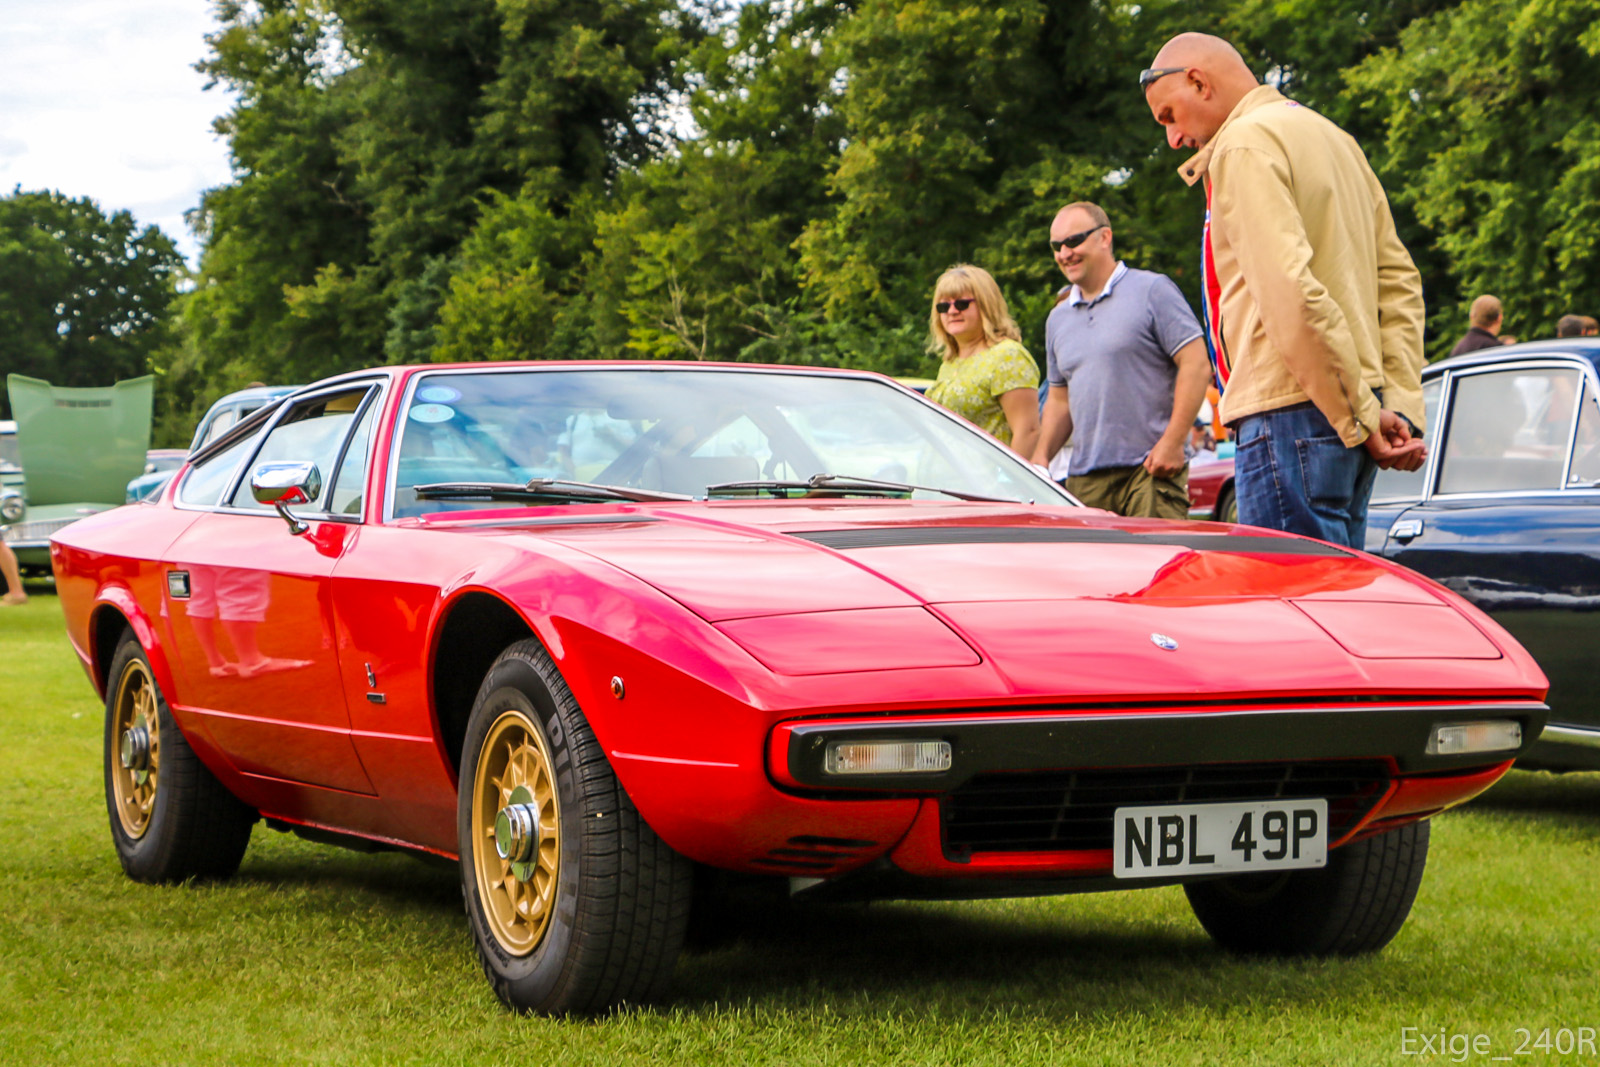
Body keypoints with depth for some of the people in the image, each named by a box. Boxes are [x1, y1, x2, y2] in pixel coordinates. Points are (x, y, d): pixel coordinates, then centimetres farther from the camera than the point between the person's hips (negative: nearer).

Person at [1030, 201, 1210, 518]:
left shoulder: (1151, 290, -1)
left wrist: (1172, 442, -15)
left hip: (1151, 470, -6)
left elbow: (1196, 366, -7)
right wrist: (1041, 455, 9)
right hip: (1084, 478, 6)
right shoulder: (1058, 319, 19)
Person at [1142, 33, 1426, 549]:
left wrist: (1360, 417, -14)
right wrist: (1402, 407, 8)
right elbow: (1398, 279, 18)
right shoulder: (1333, 138, 23)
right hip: (1350, 419, 10)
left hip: (1290, 412, -9)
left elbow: (1291, 293, -18)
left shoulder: (1245, 144, -7)